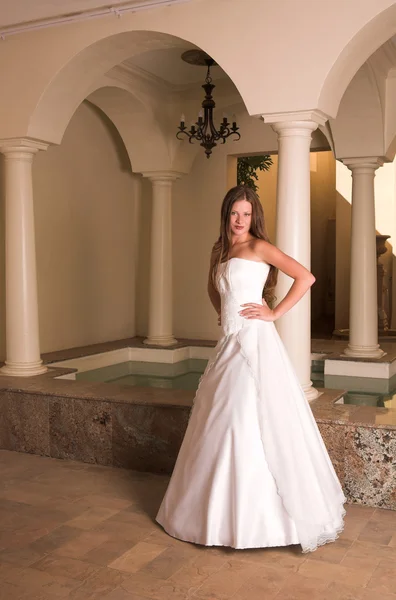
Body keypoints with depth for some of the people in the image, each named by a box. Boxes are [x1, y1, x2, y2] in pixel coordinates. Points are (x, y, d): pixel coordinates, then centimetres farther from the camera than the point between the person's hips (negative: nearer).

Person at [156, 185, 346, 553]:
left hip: (254, 341, -7)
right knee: (222, 423, 11)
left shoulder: (259, 247, -4)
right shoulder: (221, 251, 17)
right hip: (230, 342, 8)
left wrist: (275, 312, -11)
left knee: (253, 423, -7)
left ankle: (260, 513, 4)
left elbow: (305, 277, -12)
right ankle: (221, 509, 25)